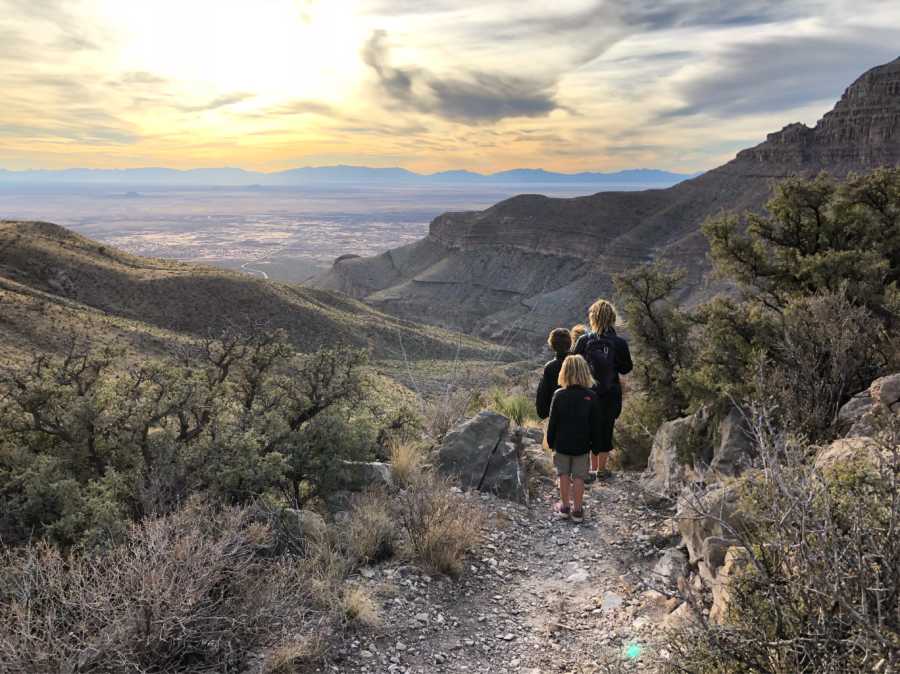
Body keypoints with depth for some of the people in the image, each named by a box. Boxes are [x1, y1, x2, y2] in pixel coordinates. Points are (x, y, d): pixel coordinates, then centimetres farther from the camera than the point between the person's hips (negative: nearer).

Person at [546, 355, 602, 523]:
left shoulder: (559, 394, -12)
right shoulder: (591, 396, -11)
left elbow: (552, 421, -5)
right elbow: (596, 424, -5)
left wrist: (551, 441, 7)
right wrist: (595, 445, 6)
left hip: (562, 444, 0)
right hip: (582, 445, 0)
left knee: (564, 474, 14)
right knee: (578, 477, 9)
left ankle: (564, 506, 21)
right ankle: (577, 510, 14)